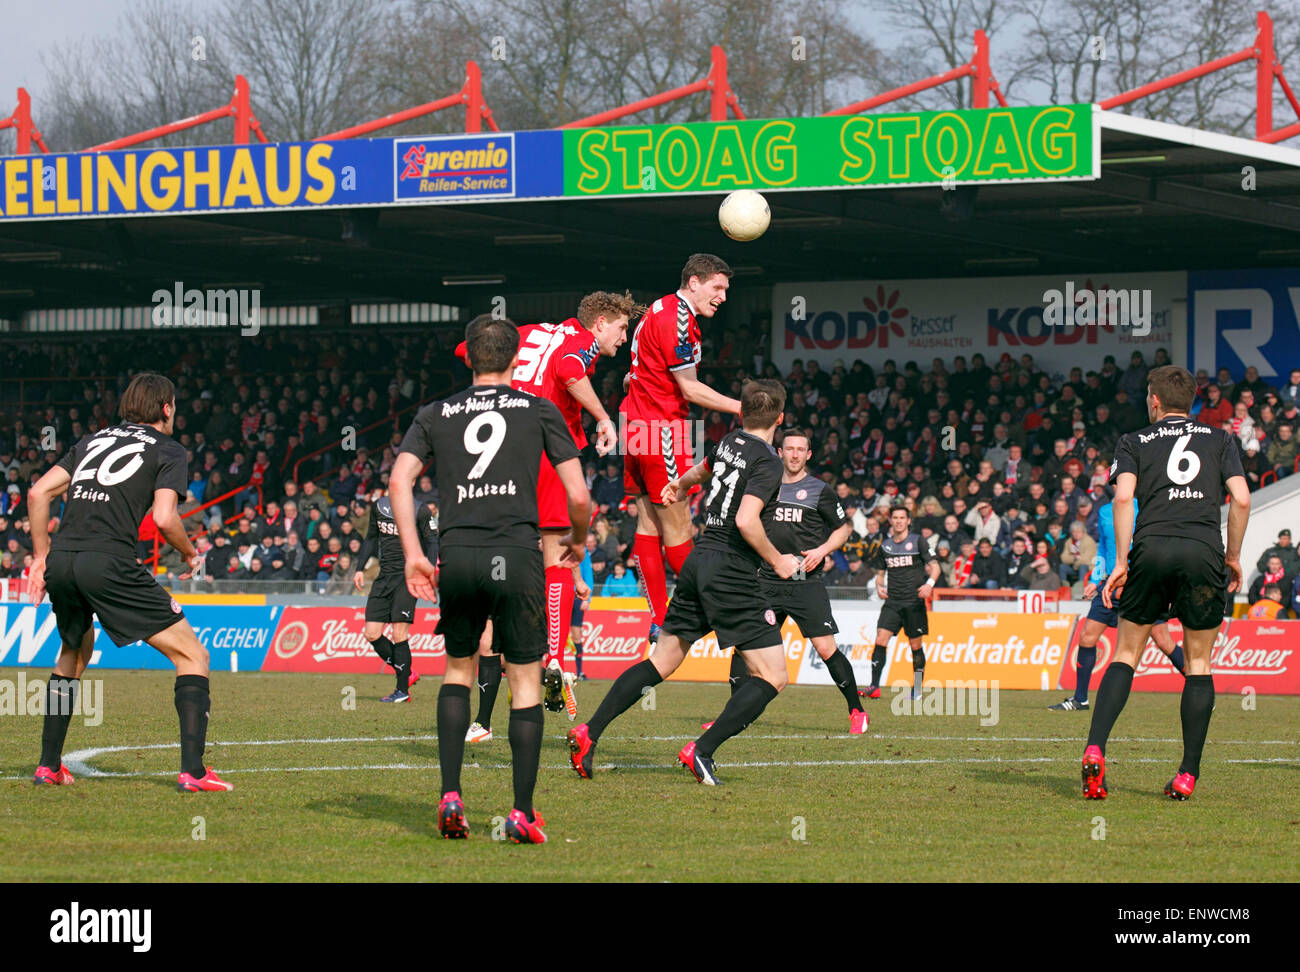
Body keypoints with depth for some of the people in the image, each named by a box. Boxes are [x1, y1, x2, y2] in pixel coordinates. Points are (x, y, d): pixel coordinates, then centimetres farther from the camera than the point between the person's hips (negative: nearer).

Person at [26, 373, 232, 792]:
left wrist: (41, 557, 23)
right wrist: (190, 553, 13)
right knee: (193, 656, 2)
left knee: (74, 655, 33)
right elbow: (164, 519, -5)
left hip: (60, 561, 6)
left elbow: (39, 493, 17)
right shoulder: (168, 450, 9)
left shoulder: (92, 441, 25)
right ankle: (193, 770, -10)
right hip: (108, 563, -6)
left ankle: (48, 765, 30)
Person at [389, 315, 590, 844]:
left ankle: (450, 795, 9)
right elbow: (578, 497, 3)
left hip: (456, 555, 2)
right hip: (517, 553, -2)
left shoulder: (435, 414, 14)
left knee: (458, 669, 21)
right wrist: (577, 540, 23)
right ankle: (523, 813, 0)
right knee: (526, 681, 6)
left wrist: (412, 554, 1)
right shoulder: (540, 411, 8)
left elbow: (399, 482, 0)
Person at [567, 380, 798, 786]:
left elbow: (705, 467, 36)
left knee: (660, 662, 15)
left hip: (699, 562, 8)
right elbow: (746, 520, -25)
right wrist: (778, 562, -10)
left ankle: (589, 734, 8)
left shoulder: (730, 443, 11)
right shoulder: (767, 461, -13)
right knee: (773, 676, -5)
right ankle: (701, 751, -15)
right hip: (731, 574, -8)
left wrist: (681, 483, 57)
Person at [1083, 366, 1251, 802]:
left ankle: (1094, 750, -10)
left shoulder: (1134, 442, 15)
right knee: (1199, 663, 9)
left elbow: (1124, 496, -1)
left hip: (1152, 546, 0)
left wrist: (1121, 562, -1)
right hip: (1204, 550, 0)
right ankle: (1187, 775, 3)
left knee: (1126, 654, 9)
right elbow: (1240, 499, 6)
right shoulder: (1219, 439, 18)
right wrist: (1233, 556, 16)